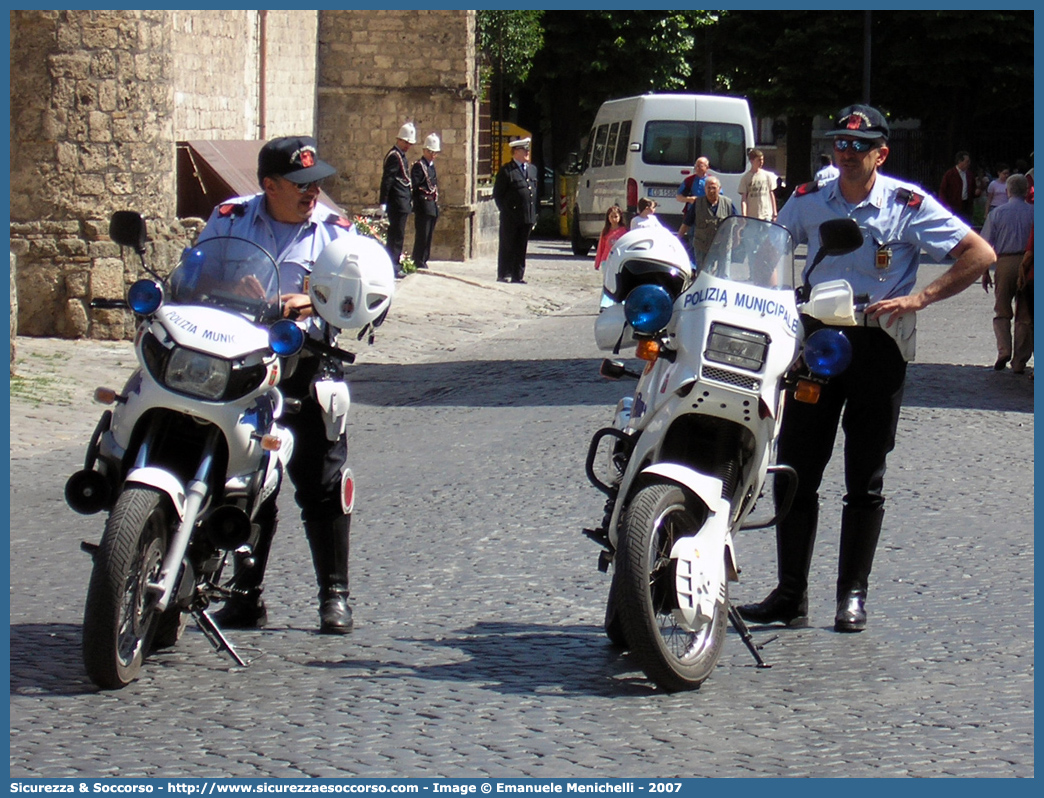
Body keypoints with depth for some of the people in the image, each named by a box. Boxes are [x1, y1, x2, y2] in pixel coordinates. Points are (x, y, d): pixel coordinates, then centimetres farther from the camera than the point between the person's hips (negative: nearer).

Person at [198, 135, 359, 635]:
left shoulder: (336, 231, 7)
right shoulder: (229, 220, 9)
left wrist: (314, 304, -21)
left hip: (309, 367, -1)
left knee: (322, 484, -4)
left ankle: (334, 595, 6)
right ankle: (246, 595, 17)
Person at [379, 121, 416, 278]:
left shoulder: (400, 155, 17)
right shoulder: (394, 156, -14)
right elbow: (387, 180, -18)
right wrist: (383, 202, -21)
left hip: (402, 204, 10)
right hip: (398, 204, -10)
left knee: (395, 235, 13)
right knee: (397, 236, -8)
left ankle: (393, 265, 17)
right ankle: (393, 267, -6)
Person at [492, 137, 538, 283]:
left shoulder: (532, 169, 16)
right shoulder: (506, 170, -5)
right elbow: (497, 194, -4)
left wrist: (534, 214, 11)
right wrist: (506, 211, -8)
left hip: (528, 216, 6)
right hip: (511, 217, -6)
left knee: (521, 248, 8)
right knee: (507, 247, -1)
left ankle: (518, 275, 12)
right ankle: (504, 275, 3)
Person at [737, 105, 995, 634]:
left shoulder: (909, 205, -6)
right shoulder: (807, 201, 6)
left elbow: (980, 255, -9)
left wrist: (919, 297, -18)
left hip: (878, 344, -3)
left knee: (865, 482, 4)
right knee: (795, 472, 1)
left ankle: (852, 595, 14)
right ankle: (790, 595, 6)